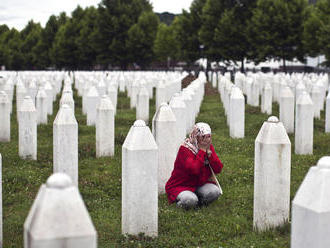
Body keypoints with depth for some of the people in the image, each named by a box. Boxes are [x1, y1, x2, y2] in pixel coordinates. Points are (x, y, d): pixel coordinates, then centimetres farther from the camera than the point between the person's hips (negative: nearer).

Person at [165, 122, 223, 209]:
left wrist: (209, 152, -18)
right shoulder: (185, 149, -18)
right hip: (180, 186, -5)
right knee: (190, 200, -34)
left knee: (215, 191, -23)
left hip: (200, 185, 5)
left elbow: (218, 169, -7)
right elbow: (194, 170, -33)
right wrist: (202, 150, -25)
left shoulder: (209, 147, 1)